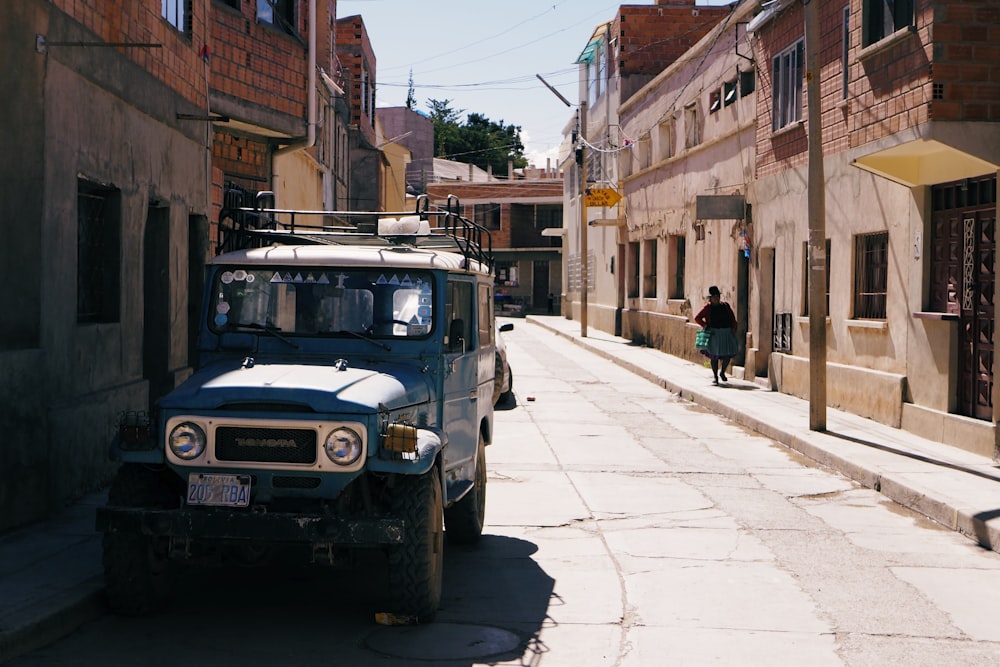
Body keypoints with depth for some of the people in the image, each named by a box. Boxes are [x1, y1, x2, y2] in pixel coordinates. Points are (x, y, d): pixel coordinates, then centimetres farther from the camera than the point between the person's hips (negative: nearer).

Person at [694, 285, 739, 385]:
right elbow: (697, 318, 0)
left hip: (727, 333, 3)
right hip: (714, 334, -3)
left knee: (728, 354, -1)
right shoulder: (707, 307, -1)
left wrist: (733, 328, 5)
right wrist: (705, 326, -7)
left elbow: (732, 318, 16)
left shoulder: (725, 306, 10)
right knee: (714, 356, 1)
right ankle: (715, 376, 14)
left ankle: (722, 372, 24)